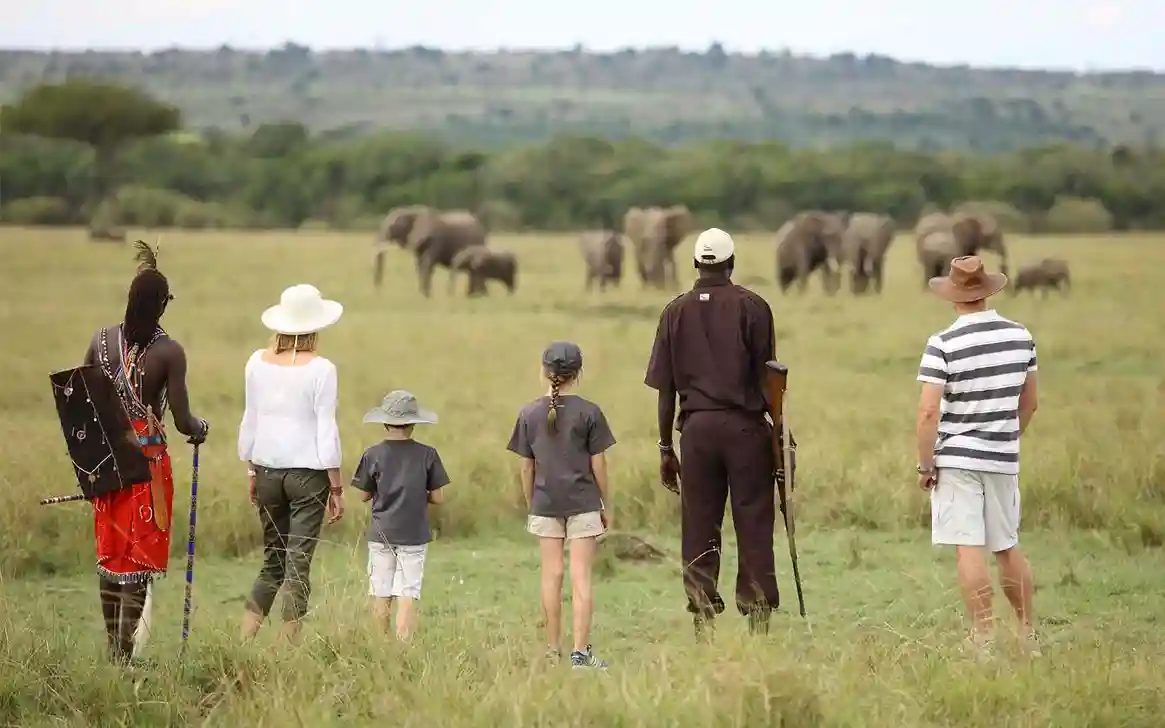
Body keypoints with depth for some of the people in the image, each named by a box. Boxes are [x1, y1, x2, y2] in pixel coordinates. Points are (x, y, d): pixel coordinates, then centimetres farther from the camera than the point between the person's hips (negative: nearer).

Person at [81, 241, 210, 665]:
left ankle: (113, 648, 19)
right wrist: (200, 429, 9)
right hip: (149, 461, -4)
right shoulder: (169, 352, -13)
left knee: (110, 550, 14)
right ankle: (126, 653, -4)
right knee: (142, 555, 1)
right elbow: (182, 422, -13)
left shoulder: (102, 340, 0)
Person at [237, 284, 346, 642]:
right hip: (308, 470, -4)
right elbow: (326, 430, -9)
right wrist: (337, 488, -3)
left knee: (272, 562, 15)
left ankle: (244, 640, 6)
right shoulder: (320, 369, -10)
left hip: (268, 470, 4)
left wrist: (251, 472, 20)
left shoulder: (258, 363, 2)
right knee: (298, 565, 1)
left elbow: (250, 421, 9)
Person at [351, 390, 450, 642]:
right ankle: (403, 644, -12)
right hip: (414, 536, -1)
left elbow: (364, 495, 3)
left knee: (381, 595, 9)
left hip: (380, 536, 1)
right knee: (407, 595, -3)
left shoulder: (373, 455, -4)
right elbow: (438, 497, -2)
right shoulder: (427, 454, -5)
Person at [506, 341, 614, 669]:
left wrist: (530, 506, 15)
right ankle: (581, 651, -4)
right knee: (581, 575, -2)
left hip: (545, 504, 2)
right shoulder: (589, 412, -7)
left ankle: (553, 650, 11)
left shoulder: (530, 414, 1)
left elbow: (527, 467, 4)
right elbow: (598, 465, -5)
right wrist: (607, 505, 6)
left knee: (551, 575, 7)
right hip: (583, 503, -2)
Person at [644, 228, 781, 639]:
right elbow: (766, 377, -2)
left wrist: (666, 447, 12)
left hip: (697, 428, 2)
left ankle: (703, 625, 4)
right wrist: (779, 432, 6)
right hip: (745, 426, -2)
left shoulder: (676, 312, 7)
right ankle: (757, 615, -1)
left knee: (699, 531, 5)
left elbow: (665, 387, 7)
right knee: (753, 527, 2)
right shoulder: (752, 308, -1)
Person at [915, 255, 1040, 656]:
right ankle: (1028, 635, 23)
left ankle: (983, 638, -5)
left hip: (957, 458, -5)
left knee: (969, 548, -3)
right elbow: (1030, 401, 13)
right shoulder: (1020, 336, 2)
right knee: (1008, 547, 16)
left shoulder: (943, 344, -13)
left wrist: (925, 465, -7)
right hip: (1004, 459, 5)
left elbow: (928, 411, -16)